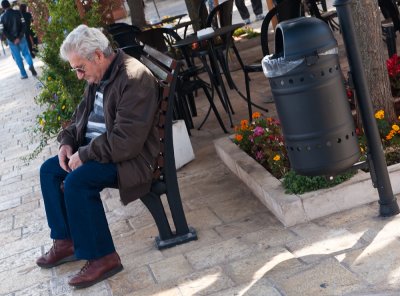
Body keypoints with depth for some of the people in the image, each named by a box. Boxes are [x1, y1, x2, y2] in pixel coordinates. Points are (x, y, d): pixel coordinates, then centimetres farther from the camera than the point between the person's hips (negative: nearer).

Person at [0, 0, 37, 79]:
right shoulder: (18, 13, -4)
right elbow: (23, 25, -11)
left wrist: (12, 40, -10)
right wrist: (19, 37, -13)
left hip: (11, 40, 0)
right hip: (21, 38, 0)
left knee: (17, 57, 9)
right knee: (26, 53, 12)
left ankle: (24, 74, 11)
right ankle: (31, 65, -16)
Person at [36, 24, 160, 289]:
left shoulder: (134, 79, -25)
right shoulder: (98, 77, 6)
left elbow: (126, 142, -30)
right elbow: (82, 115, 21)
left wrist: (84, 154, -21)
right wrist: (68, 142, 3)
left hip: (131, 156, -10)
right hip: (94, 149, 10)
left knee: (77, 181, -28)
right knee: (49, 170, 8)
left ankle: (103, 257, -16)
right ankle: (66, 241, 14)